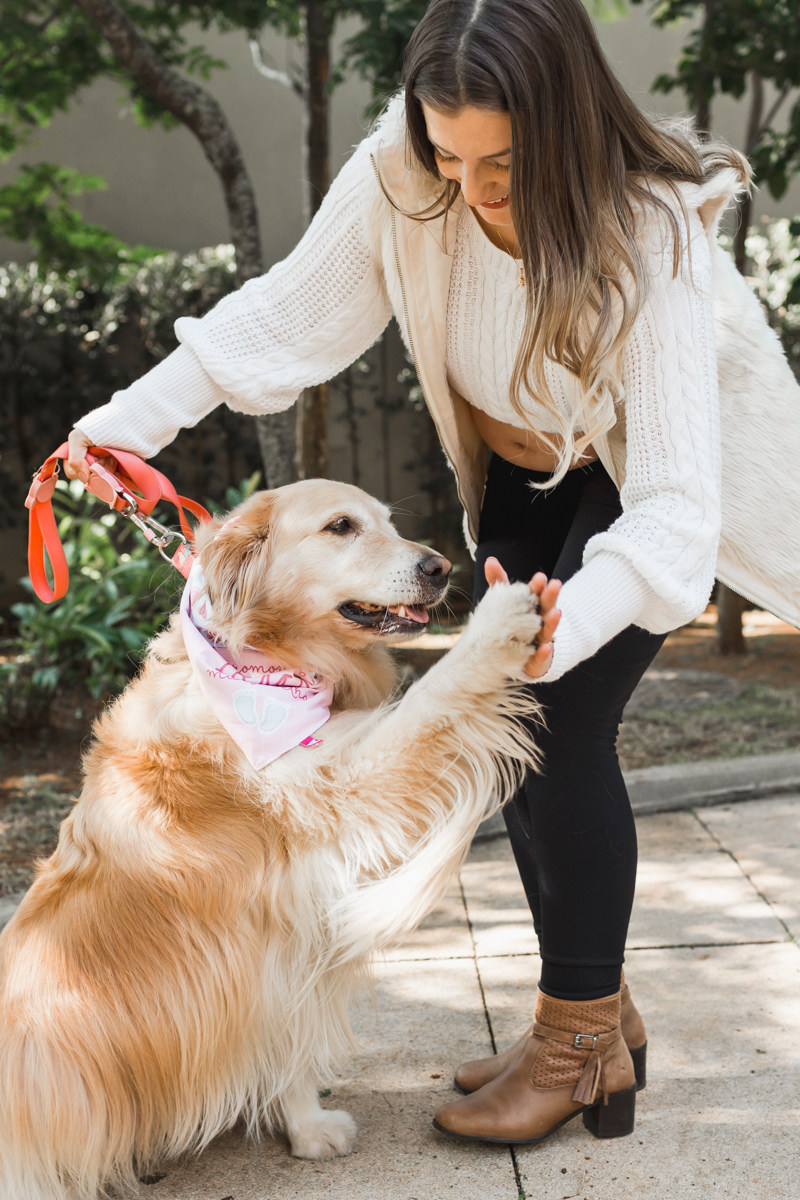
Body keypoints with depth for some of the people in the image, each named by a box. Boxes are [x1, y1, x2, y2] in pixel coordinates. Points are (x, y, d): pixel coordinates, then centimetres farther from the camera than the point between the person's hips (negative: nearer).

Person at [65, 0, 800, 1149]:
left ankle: (581, 1035, 0)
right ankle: (595, 1013, 18)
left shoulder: (653, 230, -37)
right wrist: (130, 419, -26)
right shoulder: (403, 179, -26)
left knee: (565, 720, -17)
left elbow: (674, 505, -43)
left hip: (648, 480, -5)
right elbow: (284, 314, -17)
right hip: (519, 471, 5)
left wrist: (569, 622, -60)